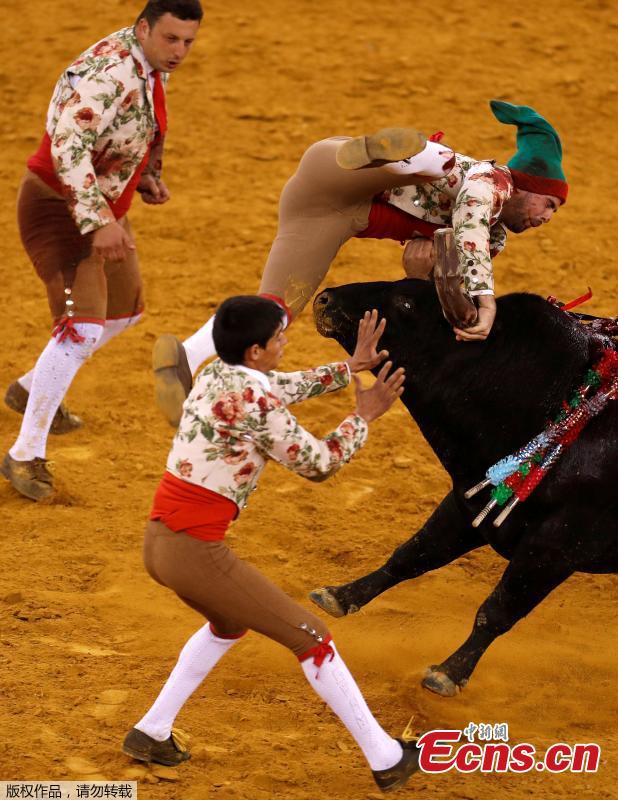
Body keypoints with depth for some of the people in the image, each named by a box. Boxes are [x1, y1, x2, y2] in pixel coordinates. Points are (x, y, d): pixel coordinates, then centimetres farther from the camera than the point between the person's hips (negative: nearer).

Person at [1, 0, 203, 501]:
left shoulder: (154, 67, 2)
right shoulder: (109, 72, -28)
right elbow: (68, 144, -38)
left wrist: (147, 176, 4)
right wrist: (99, 221, -45)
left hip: (104, 209, 10)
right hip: (58, 207, -10)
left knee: (125, 311, 23)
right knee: (82, 328, -20)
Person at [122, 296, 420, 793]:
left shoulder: (218, 375, 9)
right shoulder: (253, 400, -17)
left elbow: (290, 386, 28)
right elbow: (317, 464, -7)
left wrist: (351, 366, 27)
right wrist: (364, 417, 6)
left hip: (159, 541, 9)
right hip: (196, 552, -9)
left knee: (230, 623, 35)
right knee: (311, 638, 3)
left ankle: (151, 733, 34)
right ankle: (387, 760, 11)